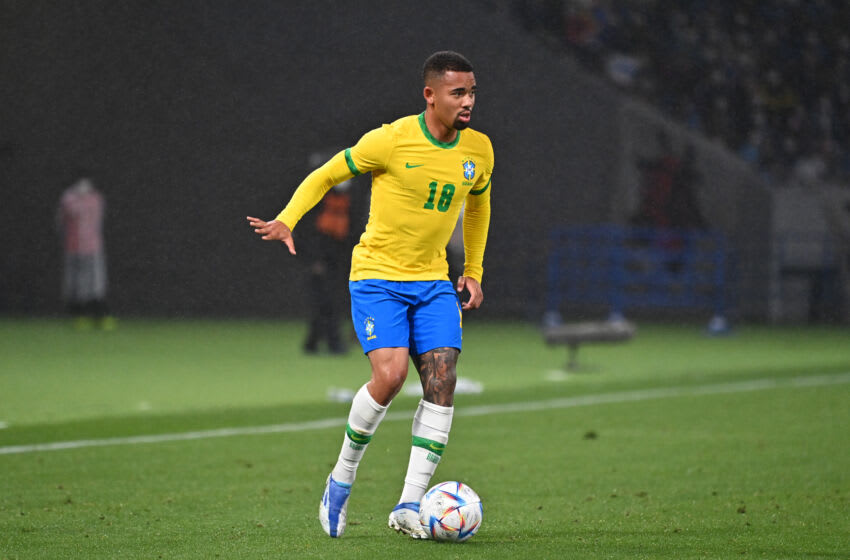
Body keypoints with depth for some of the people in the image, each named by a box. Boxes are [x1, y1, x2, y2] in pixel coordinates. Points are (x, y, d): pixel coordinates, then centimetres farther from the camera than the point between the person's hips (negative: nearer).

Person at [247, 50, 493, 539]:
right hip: (377, 276, -5)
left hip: (434, 281, 5)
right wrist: (287, 220, -15)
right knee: (390, 374, -22)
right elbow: (327, 175, -1)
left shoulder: (479, 149, 3)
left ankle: (410, 506, -10)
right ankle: (342, 479, 1)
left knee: (443, 381, -12)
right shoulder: (391, 140, -13)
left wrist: (474, 271, 20)